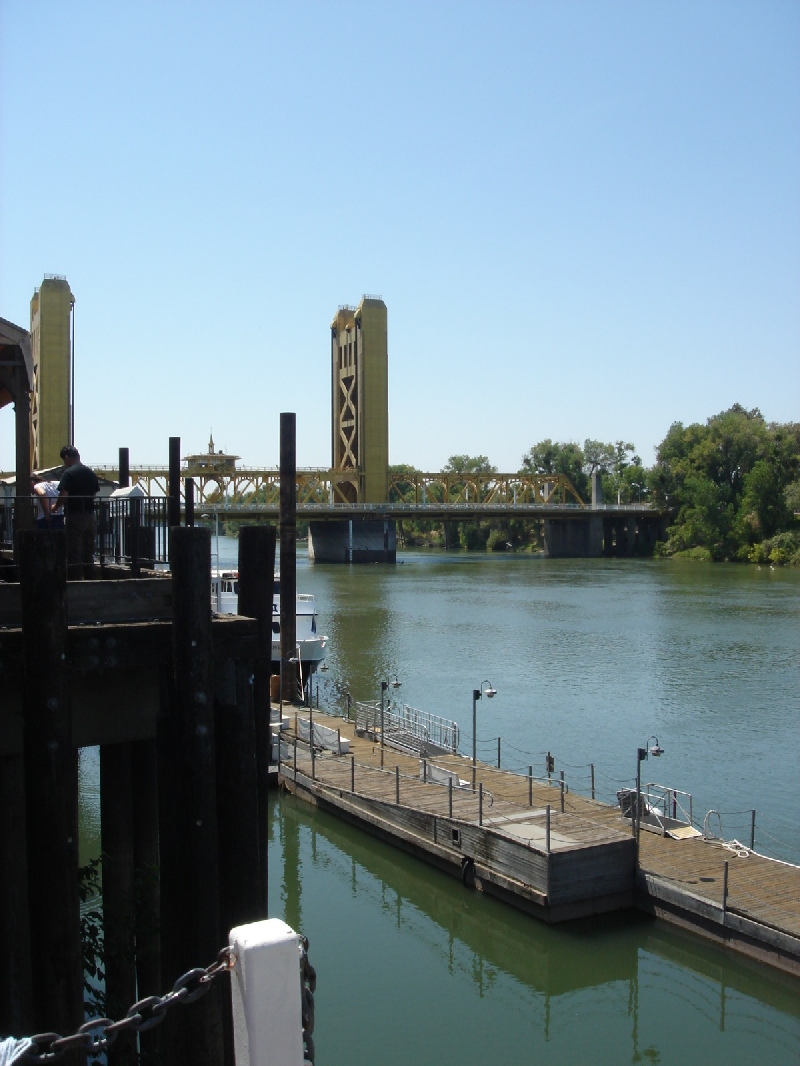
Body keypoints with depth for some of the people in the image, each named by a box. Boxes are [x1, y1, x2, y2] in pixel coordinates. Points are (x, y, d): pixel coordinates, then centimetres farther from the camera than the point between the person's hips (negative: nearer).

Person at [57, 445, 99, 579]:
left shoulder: (69, 473, -10)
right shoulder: (91, 472, 10)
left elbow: (63, 495, -17)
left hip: (74, 515, -6)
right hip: (90, 515, 6)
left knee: (74, 552, -2)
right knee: (88, 552, 12)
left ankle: (75, 579, -3)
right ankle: (89, 579, 15)